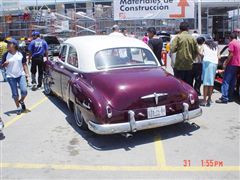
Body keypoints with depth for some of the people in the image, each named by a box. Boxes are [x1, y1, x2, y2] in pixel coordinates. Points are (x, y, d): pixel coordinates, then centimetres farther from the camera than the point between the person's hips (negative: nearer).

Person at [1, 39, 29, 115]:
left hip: (21, 75, 0)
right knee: (15, 94, 4)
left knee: (24, 91, -9)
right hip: (11, 77, 0)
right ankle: (18, 108, 21)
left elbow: (24, 64, 8)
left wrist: (27, 73, -3)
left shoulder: (21, 54, 0)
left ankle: (21, 101, 24)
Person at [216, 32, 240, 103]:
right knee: (232, 82, 11)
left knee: (226, 81, -9)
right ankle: (229, 96, 16)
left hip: (232, 64, -8)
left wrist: (226, 63, -12)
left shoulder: (231, 43, -10)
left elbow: (231, 54, -17)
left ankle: (224, 98, -15)